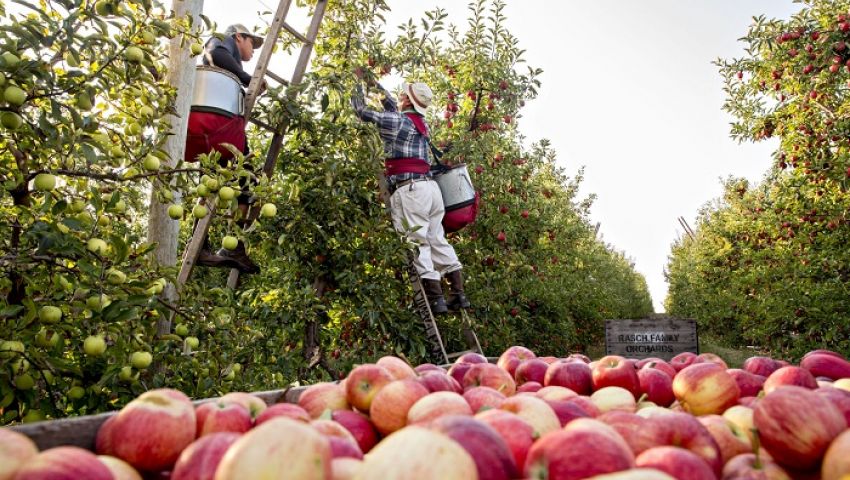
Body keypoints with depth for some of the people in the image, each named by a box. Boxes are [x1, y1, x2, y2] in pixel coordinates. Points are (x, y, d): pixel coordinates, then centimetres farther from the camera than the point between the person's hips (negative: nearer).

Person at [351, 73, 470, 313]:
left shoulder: (396, 121, -3)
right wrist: (375, 83, 45)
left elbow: (361, 110, 6)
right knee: (437, 240, 9)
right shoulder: (420, 122, 20)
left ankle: (435, 298, -11)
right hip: (430, 186, 8)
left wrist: (359, 82, 24)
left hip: (409, 189, -8)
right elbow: (394, 108, 36)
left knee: (416, 243, -8)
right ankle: (458, 293, 9)